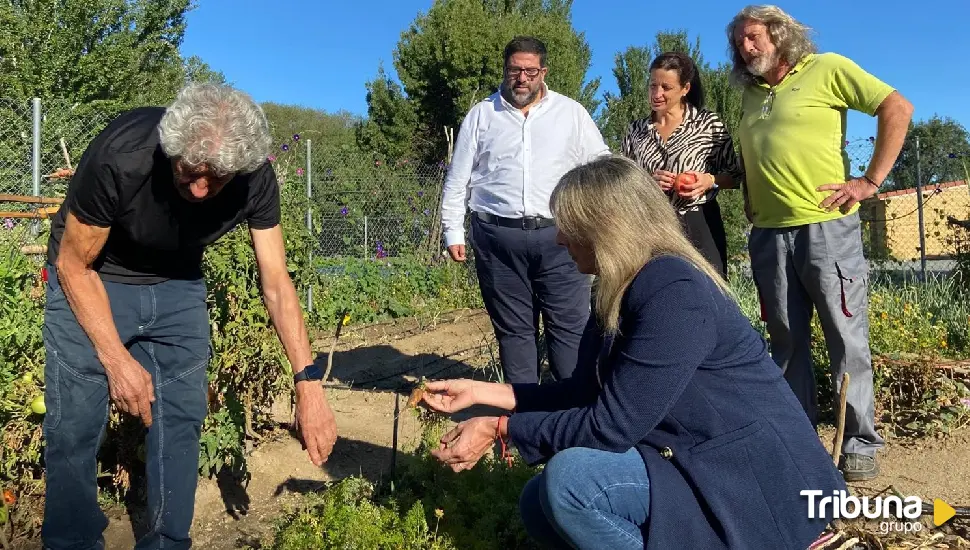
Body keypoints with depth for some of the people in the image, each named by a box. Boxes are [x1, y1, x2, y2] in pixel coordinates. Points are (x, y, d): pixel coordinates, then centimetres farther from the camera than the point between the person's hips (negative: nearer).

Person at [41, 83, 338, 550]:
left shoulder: (256, 178, -24)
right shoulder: (119, 157, -33)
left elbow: (276, 282, -18)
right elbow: (74, 267, -19)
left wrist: (308, 383, -25)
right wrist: (117, 360, -23)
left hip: (178, 285, 3)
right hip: (90, 280, -2)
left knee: (182, 418, 3)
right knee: (75, 426, -6)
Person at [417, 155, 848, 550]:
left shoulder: (674, 291, -24)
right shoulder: (623, 292, 5)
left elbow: (611, 425, -25)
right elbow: (584, 393, 9)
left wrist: (499, 429, -15)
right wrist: (481, 391, 6)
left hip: (759, 481, -9)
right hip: (702, 465, 9)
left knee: (569, 479, -27)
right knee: (539, 504, 6)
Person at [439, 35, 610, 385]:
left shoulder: (571, 112, 9)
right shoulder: (481, 115, 9)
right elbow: (457, 179, 11)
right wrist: (453, 231, 6)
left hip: (558, 235, 0)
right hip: (498, 237, 1)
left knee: (571, 325, -1)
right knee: (513, 329, 7)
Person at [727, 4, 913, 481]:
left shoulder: (826, 68, 1)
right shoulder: (750, 93, 16)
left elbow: (897, 109, -3)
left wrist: (871, 181, -8)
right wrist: (749, 200, 11)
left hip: (825, 226, -5)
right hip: (767, 234, 5)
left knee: (847, 339, 1)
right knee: (787, 342, 9)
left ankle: (859, 446, 13)